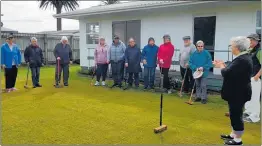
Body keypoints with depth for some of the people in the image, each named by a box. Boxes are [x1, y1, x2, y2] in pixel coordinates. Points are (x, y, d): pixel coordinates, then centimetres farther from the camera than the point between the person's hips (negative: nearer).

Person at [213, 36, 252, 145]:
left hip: (238, 93, -11)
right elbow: (233, 71, 12)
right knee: (234, 114, 20)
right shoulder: (244, 57, 8)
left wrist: (221, 66, -8)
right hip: (237, 92, 11)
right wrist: (224, 65, 5)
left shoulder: (241, 60, -26)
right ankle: (233, 135, 34)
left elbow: (227, 73, -27)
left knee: (236, 115, 2)